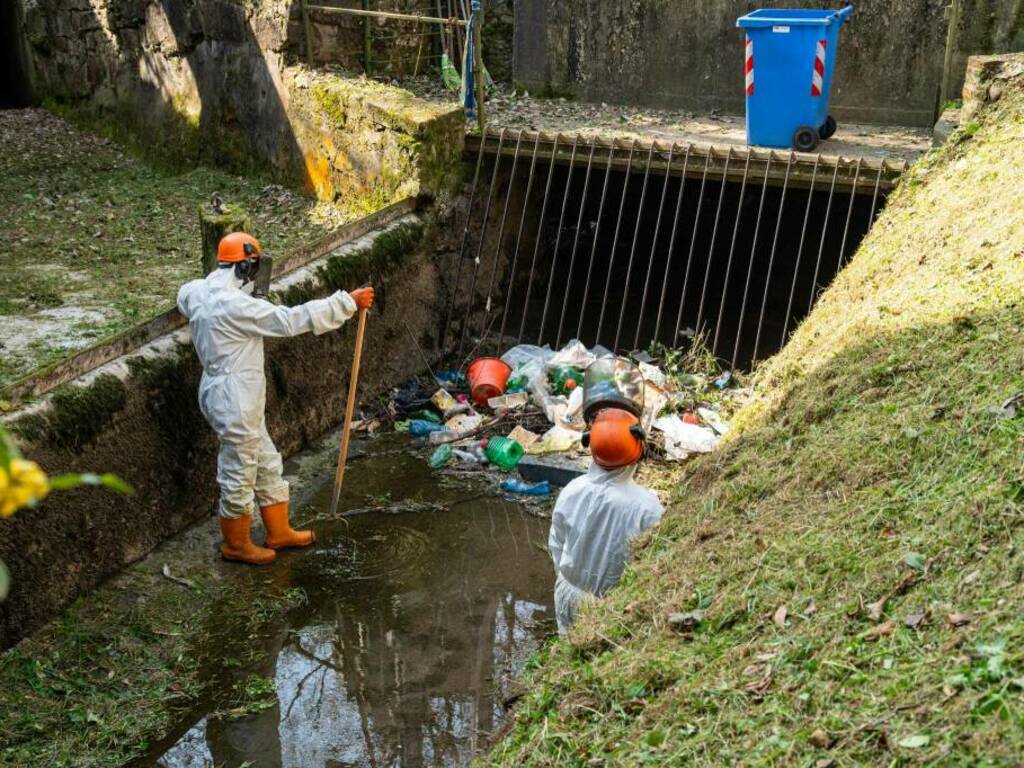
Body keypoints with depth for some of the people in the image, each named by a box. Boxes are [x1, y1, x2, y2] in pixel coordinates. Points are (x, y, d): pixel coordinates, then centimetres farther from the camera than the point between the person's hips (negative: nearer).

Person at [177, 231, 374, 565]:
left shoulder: (196, 292, 3)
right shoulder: (235, 305, -25)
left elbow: (184, 296, 31)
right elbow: (293, 320, -25)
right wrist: (348, 302, -19)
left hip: (241, 402, 10)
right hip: (234, 403, -10)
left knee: (267, 465, 20)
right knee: (239, 476, 8)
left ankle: (279, 531, 34)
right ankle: (236, 545, 25)